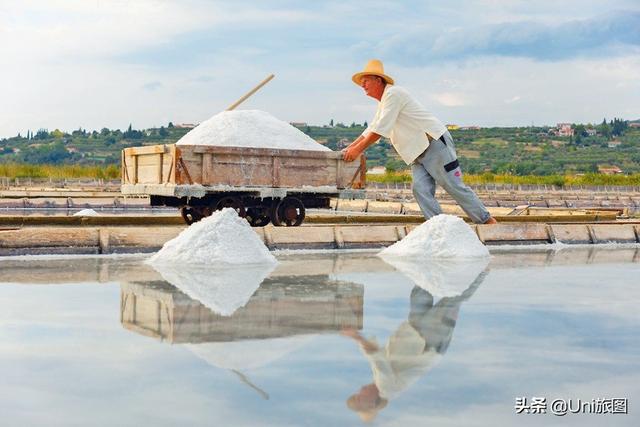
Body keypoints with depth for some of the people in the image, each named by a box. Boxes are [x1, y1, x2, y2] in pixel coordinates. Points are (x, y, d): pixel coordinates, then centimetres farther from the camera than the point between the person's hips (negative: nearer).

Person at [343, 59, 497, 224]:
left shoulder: (393, 93, -12)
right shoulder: (383, 102, 20)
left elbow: (380, 130, -17)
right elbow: (370, 130, 24)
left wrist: (358, 150, -14)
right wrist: (349, 148, 15)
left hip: (435, 143, -10)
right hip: (418, 152, 10)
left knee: (454, 186, -7)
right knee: (420, 189, -7)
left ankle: (486, 220, 3)